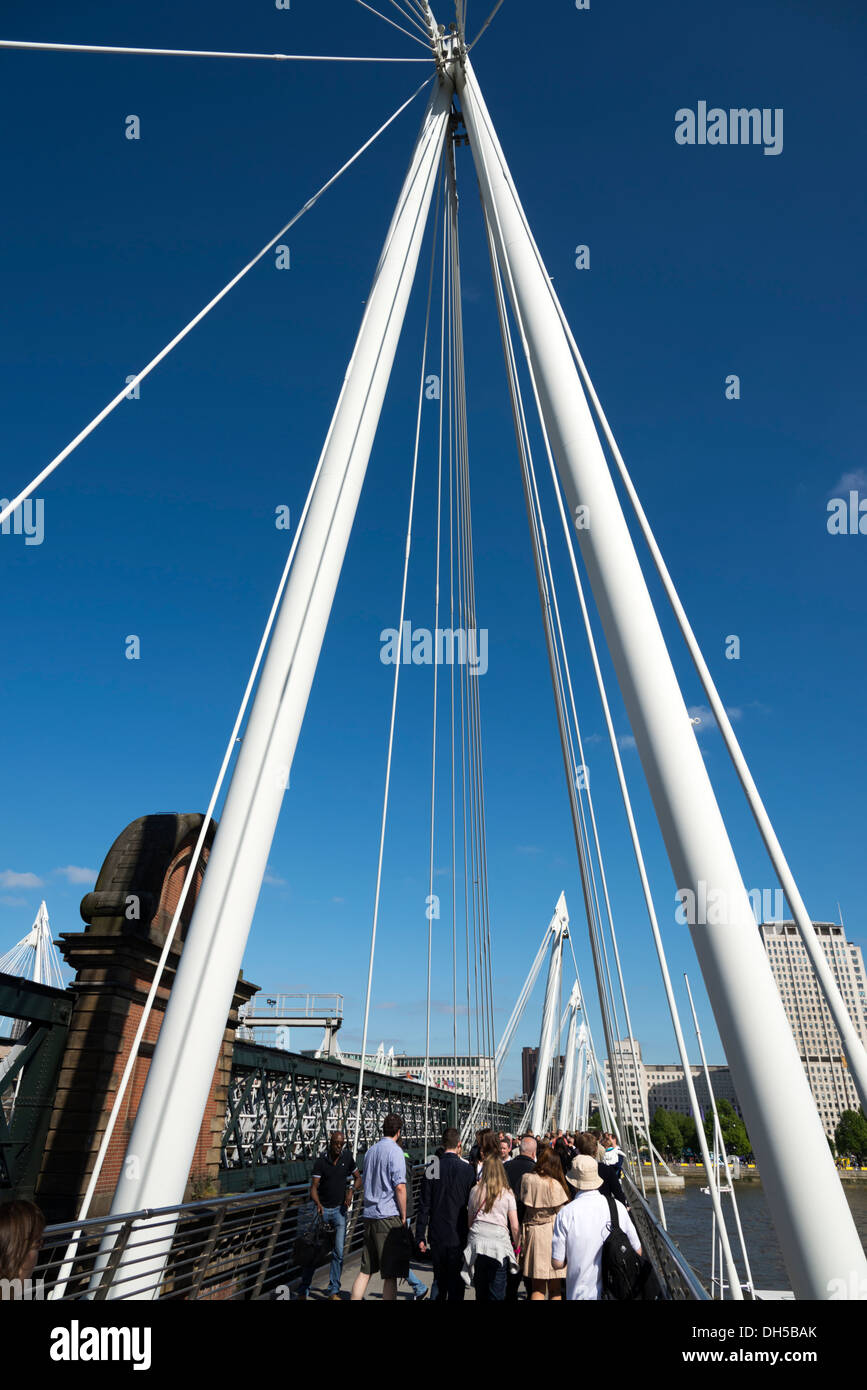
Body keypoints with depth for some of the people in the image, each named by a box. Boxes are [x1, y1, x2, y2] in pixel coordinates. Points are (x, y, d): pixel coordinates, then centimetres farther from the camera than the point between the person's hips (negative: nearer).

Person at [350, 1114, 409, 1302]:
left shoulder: (370, 1150, 11)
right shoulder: (395, 1151, -12)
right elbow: (400, 1187, -17)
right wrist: (403, 1216, -8)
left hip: (369, 1214, 7)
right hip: (389, 1216, -7)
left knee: (365, 1270, 16)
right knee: (391, 1274, 2)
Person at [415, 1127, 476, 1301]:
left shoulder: (431, 1168, -6)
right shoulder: (467, 1169, -10)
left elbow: (424, 1206, -3)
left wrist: (420, 1236, 4)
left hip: (436, 1236, 2)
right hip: (459, 1235, -2)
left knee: (439, 1280, 20)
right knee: (456, 1283, 9)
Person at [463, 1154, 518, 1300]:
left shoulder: (475, 1191, 5)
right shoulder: (507, 1193, -2)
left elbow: (470, 1220, 13)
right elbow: (514, 1226, -2)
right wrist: (516, 1245, 13)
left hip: (477, 1243, 2)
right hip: (499, 1244, -2)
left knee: (480, 1292, 16)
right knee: (496, 1295, 5)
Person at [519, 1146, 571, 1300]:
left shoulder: (526, 1178, -3)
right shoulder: (555, 1184, -13)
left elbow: (523, 1204, 5)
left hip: (531, 1233, 3)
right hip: (551, 1233, -3)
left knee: (537, 1287, 13)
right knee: (555, 1288, 10)